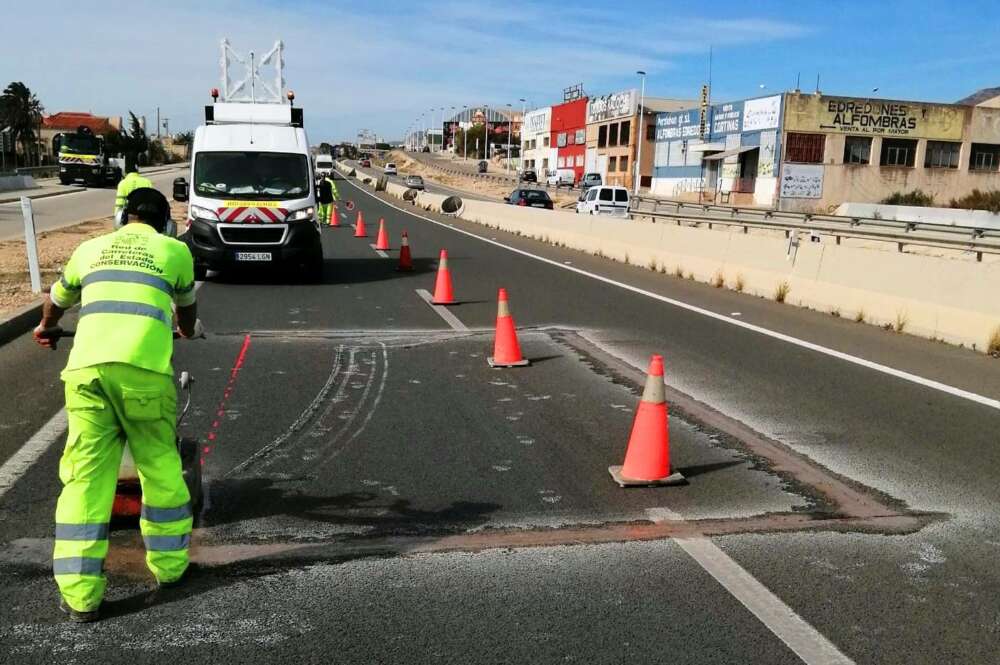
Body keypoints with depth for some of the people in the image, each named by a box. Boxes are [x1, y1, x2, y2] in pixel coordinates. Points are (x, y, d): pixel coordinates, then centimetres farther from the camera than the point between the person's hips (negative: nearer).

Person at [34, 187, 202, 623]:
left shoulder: (91, 248, 24)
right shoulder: (174, 250, 18)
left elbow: (57, 300, 42)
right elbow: (186, 306, 36)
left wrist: (46, 328, 65)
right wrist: (188, 330, 59)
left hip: (86, 366, 2)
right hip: (142, 367, -2)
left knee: (85, 477, 6)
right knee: (161, 468, 14)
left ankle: (80, 593, 7)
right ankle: (169, 566, 27)